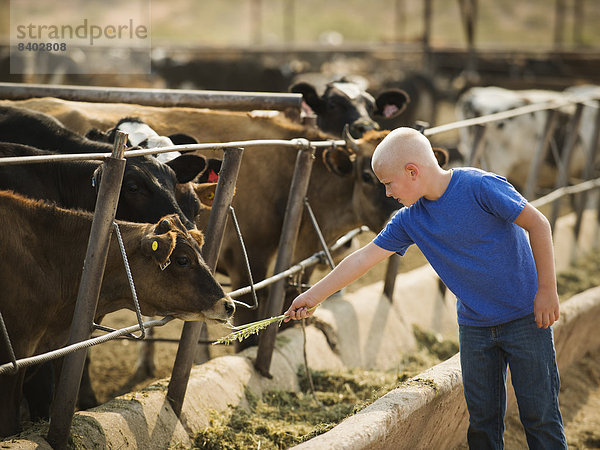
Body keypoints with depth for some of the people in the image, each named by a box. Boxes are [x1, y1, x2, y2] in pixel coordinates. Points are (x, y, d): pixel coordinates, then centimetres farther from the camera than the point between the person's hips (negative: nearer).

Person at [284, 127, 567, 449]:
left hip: (526, 317, -5)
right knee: (482, 419, 7)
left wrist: (547, 290, -12)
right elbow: (363, 258, 6)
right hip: (474, 324, 5)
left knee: (539, 416, -2)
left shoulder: (478, 186, -17)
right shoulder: (410, 220, 0)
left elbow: (538, 224, -13)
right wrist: (313, 296, 9)